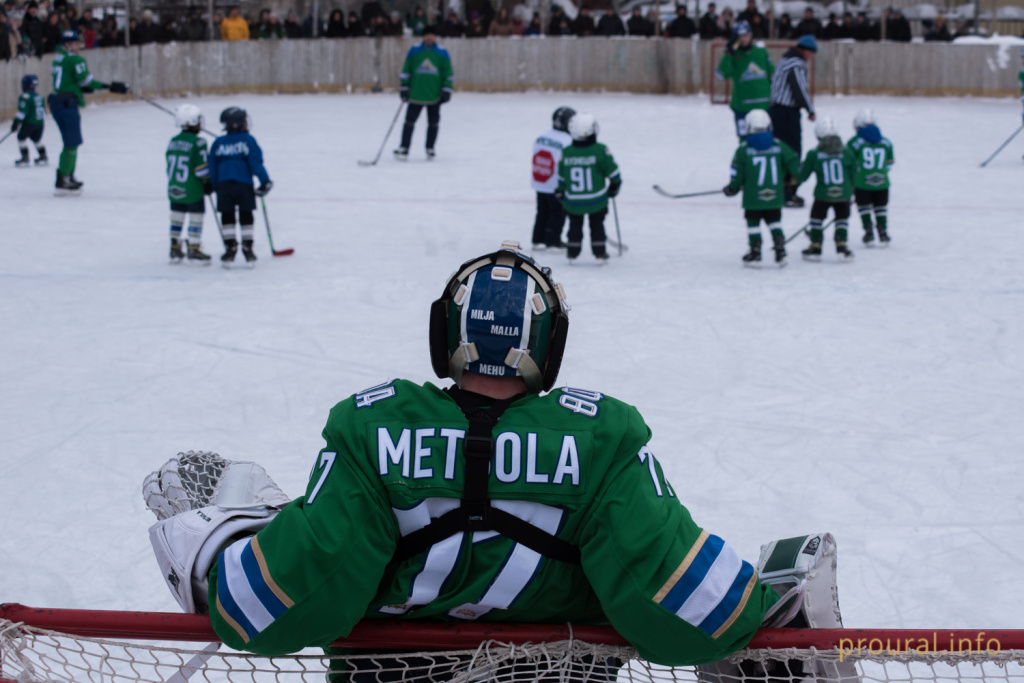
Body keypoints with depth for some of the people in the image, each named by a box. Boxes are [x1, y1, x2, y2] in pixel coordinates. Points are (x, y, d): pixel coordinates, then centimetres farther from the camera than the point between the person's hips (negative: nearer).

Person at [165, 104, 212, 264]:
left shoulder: (173, 141, 6)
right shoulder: (198, 143, -15)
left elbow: (169, 164, 12)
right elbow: (202, 167, -15)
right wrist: (209, 183, -2)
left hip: (174, 189, 7)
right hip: (193, 191, -7)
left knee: (177, 217, 15)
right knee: (196, 218, 4)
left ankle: (175, 250, 20)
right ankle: (194, 250, 7)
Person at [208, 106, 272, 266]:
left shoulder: (218, 143, 9)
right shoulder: (248, 140, -1)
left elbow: (212, 169, 9)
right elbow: (256, 163, -9)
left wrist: (214, 187, 17)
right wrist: (265, 181, -8)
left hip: (223, 186, 2)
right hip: (244, 185, -2)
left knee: (227, 217, 9)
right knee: (246, 216, 7)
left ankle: (230, 247, 3)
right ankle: (247, 249, 7)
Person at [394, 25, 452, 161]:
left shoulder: (442, 53, 3)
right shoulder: (414, 51, 3)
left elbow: (448, 73, 7)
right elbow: (406, 70, 8)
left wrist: (446, 91, 1)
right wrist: (404, 88, 4)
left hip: (435, 96, 1)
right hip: (416, 93, -1)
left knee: (433, 123, 8)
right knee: (409, 121, -4)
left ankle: (430, 149, 21)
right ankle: (404, 149, -1)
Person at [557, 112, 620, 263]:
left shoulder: (566, 152, -6)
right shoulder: (600, 150, -15)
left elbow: (561, 177, 6)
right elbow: (612, 171, -6)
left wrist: (561, 192, 22)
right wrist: (615, 184, 13)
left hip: (573, 201, 2)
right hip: (596, 200, -2)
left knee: (575, 224, 19)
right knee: (597, 225, 16)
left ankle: (572, 253, 21)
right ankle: (600, 254, 16)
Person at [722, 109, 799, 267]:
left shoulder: (743, 149, -7)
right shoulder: (778, 146, 0)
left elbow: (737, 175, -6)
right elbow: (793, 164, 3)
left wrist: (732, 189, 10)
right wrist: (797, 173, 24)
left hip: (752, 198, -3)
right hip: (774, 196, 3)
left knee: (753, 224, 9)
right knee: (774, 222, 16)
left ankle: (755, 254, 10)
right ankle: (780, 251, 7)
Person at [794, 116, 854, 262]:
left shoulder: (813, 154, -6)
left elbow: (802, 176, 1)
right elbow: (852, 174, 6)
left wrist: (801, 167, 24)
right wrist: (850, 190, 22)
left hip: (823, 195, -1)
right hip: (843, 194, 1)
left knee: (817, 218, 16)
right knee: (842, 219, 17)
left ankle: (815, 247, 17)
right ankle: (841, 247, 10)